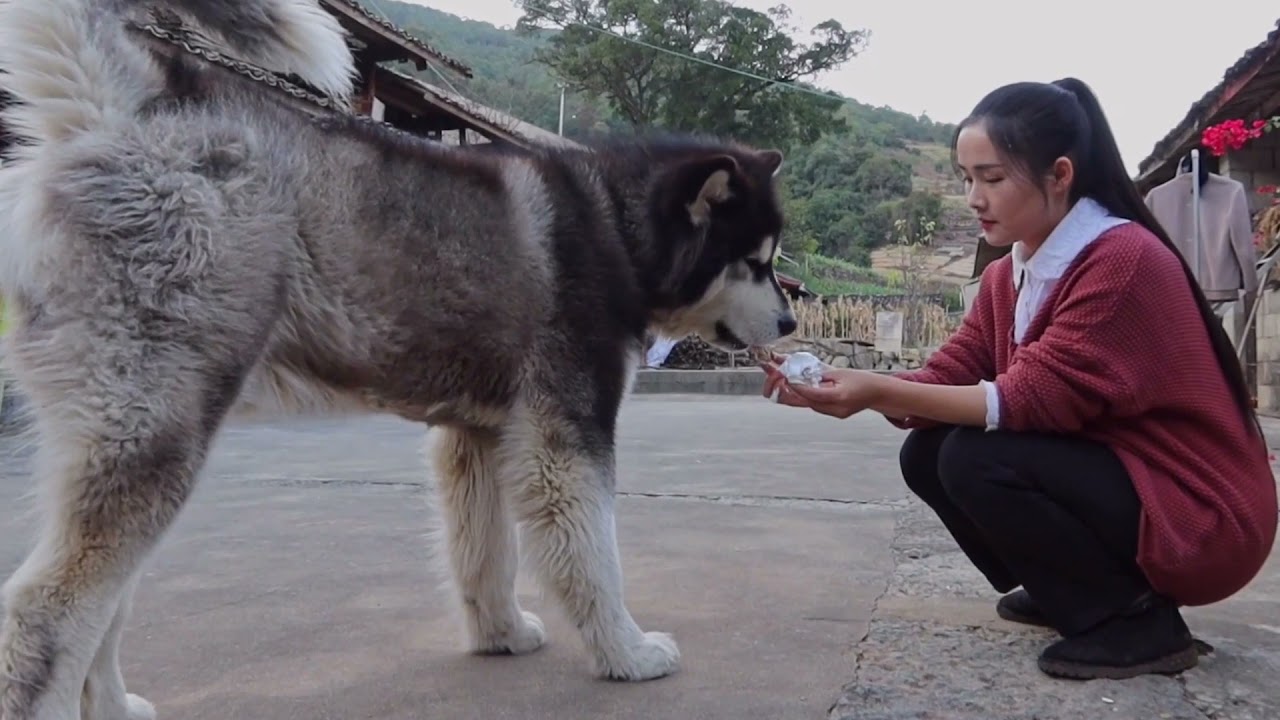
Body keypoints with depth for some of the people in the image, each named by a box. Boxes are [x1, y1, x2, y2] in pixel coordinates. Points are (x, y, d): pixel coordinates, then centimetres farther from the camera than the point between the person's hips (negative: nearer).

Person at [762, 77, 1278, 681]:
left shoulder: (1125, 259, -22)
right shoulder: (1007, 274, 4)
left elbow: (1036, 399, -28)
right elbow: (949, 377, -3)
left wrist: (879, 391, -31)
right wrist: (843, 386, -20)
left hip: (1195, 515, -8)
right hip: (1106, 473, 8)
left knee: (976, 459, -24)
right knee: (927, 452, -4)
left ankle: (1137, 619, -7)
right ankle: (1071, 593, 12)